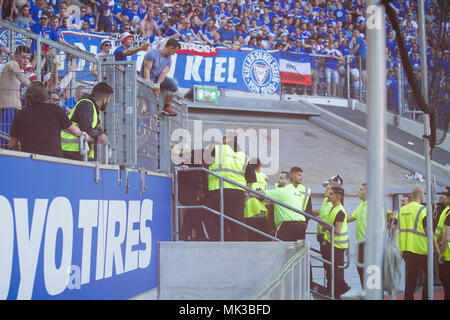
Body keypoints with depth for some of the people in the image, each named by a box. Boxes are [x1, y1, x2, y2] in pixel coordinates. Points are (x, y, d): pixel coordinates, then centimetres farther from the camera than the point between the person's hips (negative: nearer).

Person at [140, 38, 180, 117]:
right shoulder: (152, 53, -15)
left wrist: (158, 84, -29)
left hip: (159, 79, 5)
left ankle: (166, 107, -11)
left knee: (174, 84, -19)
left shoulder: (168, 59, 3)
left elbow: (164, 73, -12)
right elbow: (147, 69, -19)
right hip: (148, 78, -5)